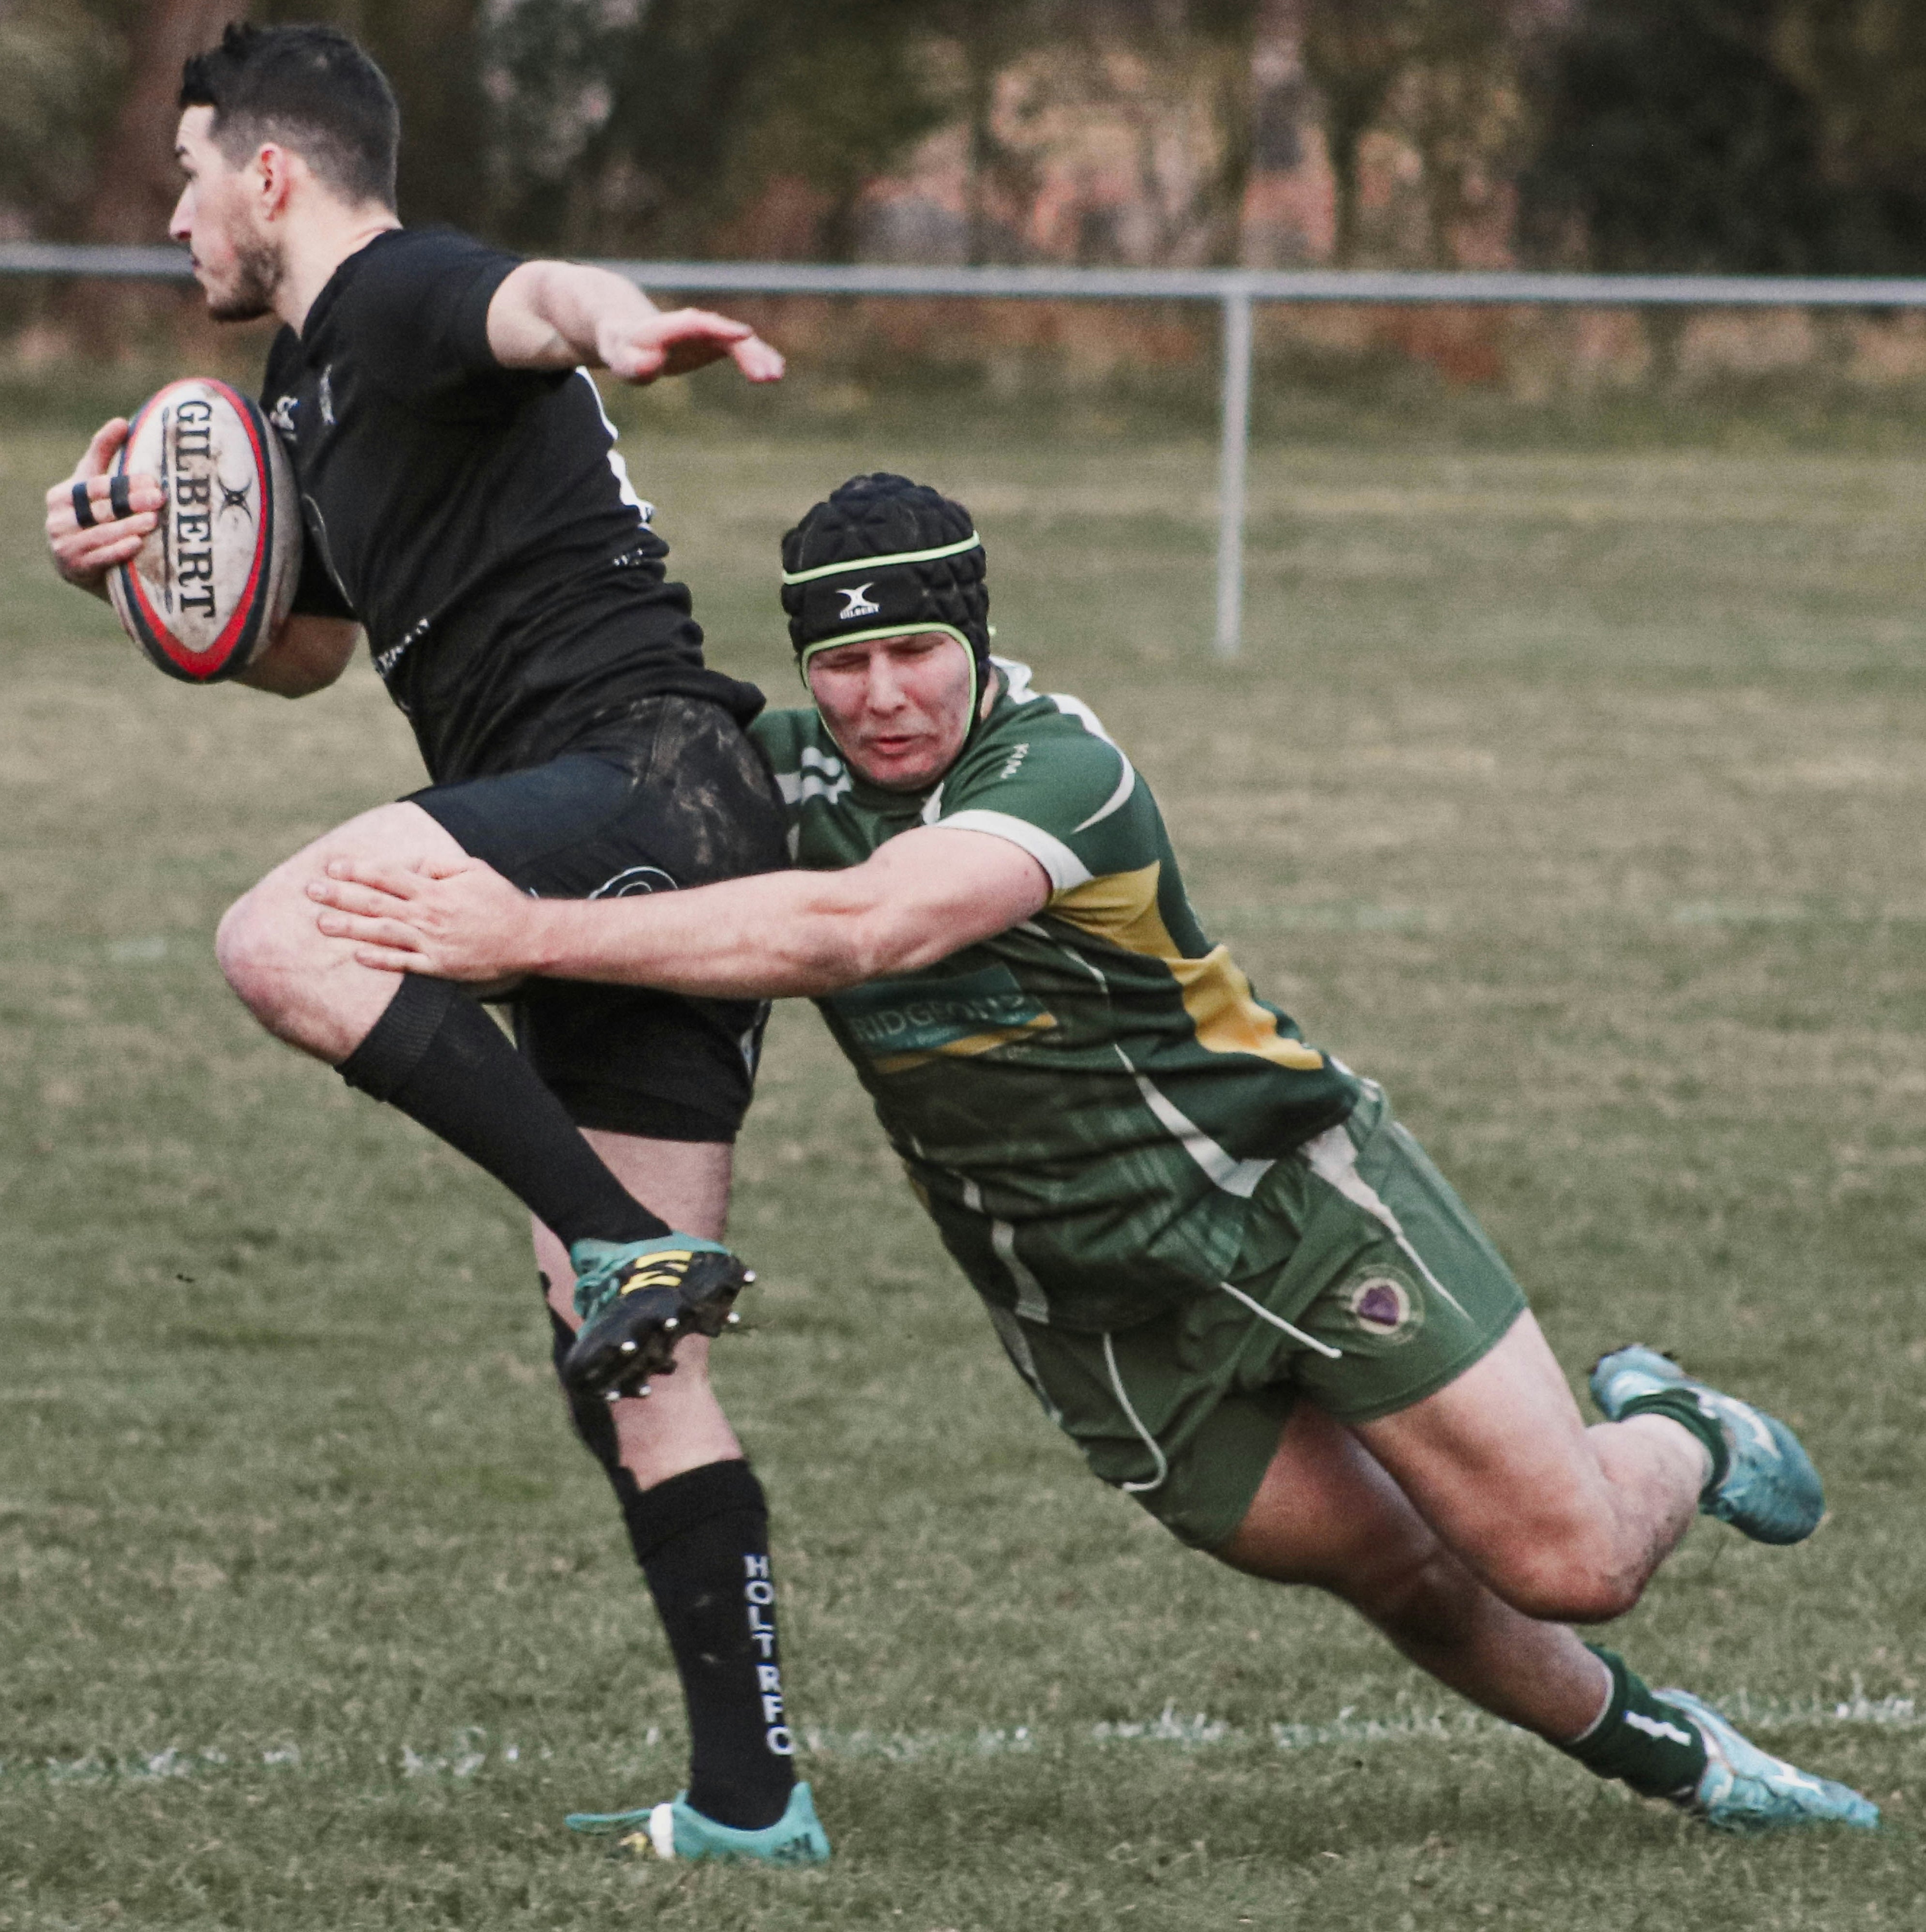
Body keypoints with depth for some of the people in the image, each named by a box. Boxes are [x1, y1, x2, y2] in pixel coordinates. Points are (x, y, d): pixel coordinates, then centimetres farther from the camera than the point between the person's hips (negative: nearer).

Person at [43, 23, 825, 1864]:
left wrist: (615, 325, -55)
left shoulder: (402, 298, -5)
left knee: (280, 940, -30)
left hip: (641, 771, -10)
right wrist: (143, 565, 19)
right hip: (630, 860, 10)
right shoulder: (308, 381, 26)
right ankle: (749, 1795, 5)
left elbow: (537, 298, -30)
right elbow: (304, 647, 39)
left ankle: (630, 1235, -28)